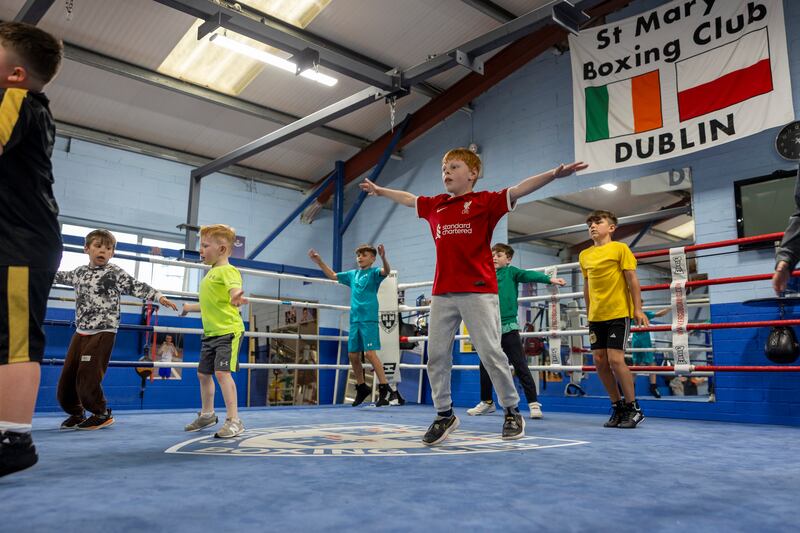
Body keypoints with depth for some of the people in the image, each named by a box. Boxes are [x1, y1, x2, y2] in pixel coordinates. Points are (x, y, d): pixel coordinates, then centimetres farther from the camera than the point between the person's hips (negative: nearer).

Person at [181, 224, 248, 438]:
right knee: (203, 373, 18)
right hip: (210, 332, 10)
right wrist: (191, 307, 43)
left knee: (222, 372, -17)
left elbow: (236, 289, -33)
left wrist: (236, 299, -56)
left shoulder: (227, 270, -12)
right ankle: (207, 414, 36)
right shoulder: (210, 274, 17)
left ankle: (233, 420, -10)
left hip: (228, 330, -10)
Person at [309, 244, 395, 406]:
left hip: (369, 319, -7)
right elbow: (332, 275, 27)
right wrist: (319, 261, 20)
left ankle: (384, 388, -10)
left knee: (370, 352, -15)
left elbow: (386, 271, -23)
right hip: (354, 319, 7)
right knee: (353, 354, 9)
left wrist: (383, 257, -42)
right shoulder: (352, 274, 16)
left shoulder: (373, 272, -1)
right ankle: (362, 387, 24)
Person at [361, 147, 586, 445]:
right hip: (442, 294, 6)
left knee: (490, 353, -4)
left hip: (478, 291, -5)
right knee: (436, 355, 5)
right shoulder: (434, 206, 16)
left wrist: (554, 174, -22)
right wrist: (380, 191, 45)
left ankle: (512, 411, 15)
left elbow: (518, 190, -10)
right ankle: (444, 415, 19)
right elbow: (407, 198, 33)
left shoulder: (484, 202, 1)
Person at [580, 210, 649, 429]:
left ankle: (633, 408, 4)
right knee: (599, 361, 3)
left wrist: (638, 309, -9)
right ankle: (617, 407, 18)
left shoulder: (620, 248, -3)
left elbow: (632, 279, -5)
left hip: (618, 313, -5)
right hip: (596, 316, 6)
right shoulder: (585, 255, 12)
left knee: (615, 359, -12)